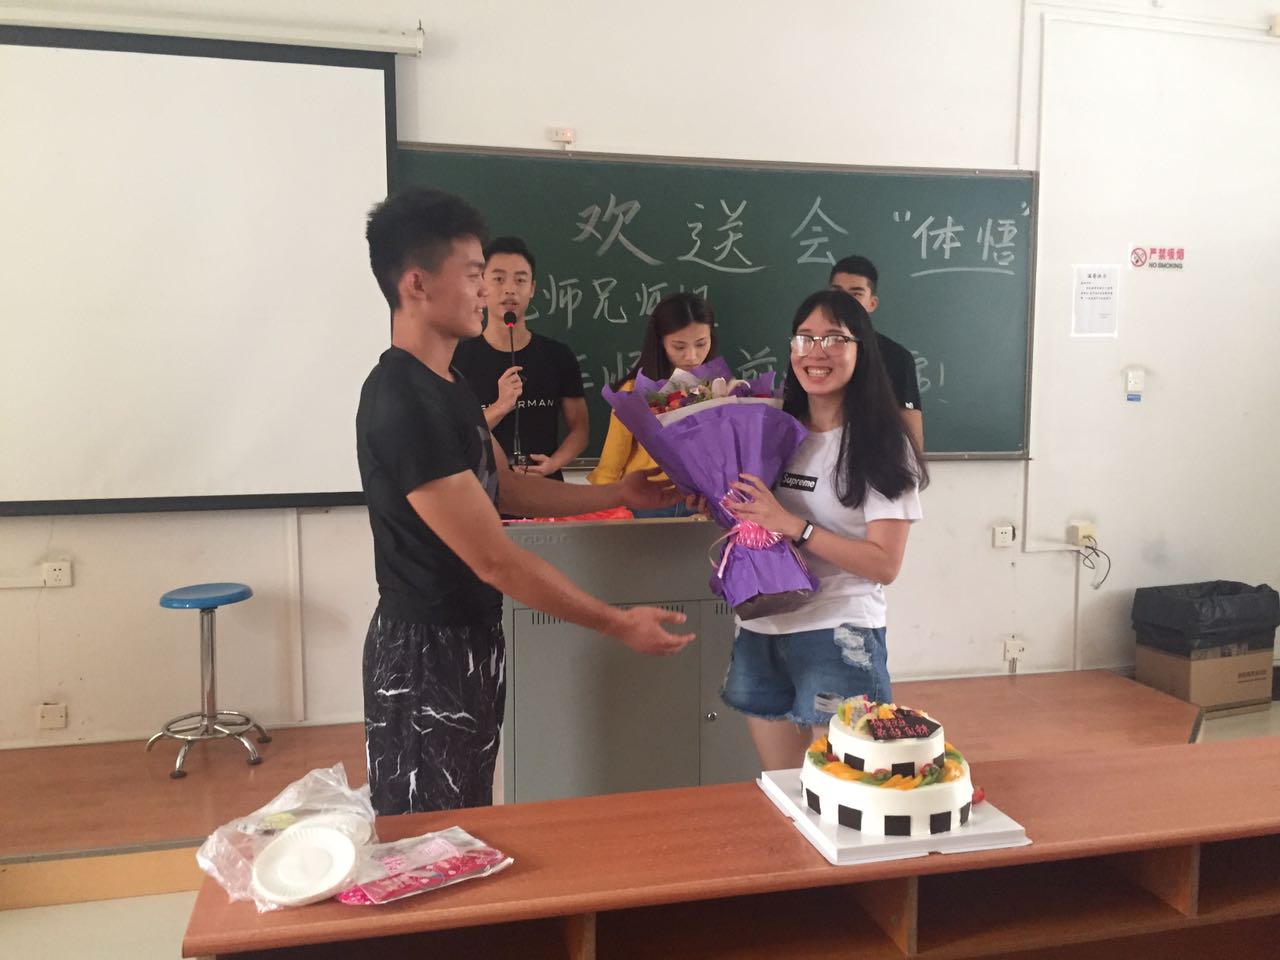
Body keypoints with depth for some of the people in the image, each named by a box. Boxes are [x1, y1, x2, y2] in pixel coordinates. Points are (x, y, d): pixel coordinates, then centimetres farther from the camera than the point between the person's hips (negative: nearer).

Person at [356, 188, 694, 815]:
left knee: (468, 825, 22)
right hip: (427, 651, -9)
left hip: (471, 636, 9)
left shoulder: (447, 382, 7)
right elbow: (495, 560, -25)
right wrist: (618, 624, -19)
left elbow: (506, 488, 15)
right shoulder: (403, 406, -25)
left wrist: (618, 493, 11)